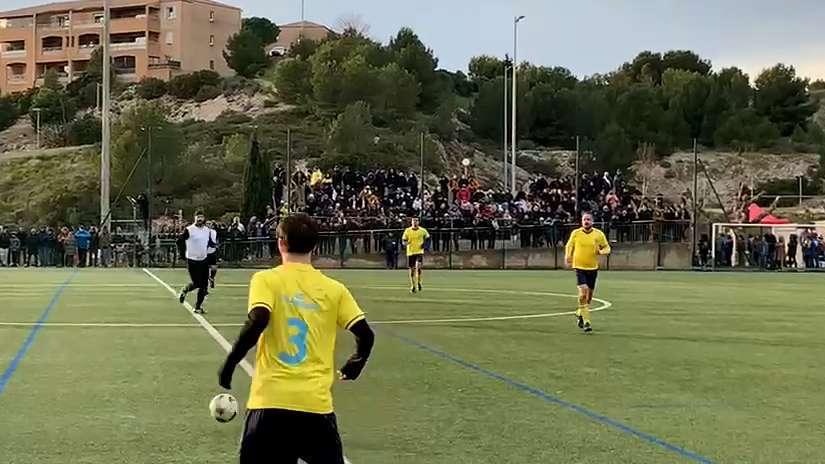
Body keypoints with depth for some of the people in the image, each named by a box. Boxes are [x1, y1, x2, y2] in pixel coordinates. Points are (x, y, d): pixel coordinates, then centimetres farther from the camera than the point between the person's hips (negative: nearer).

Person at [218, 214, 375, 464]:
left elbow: (257, 321, -17)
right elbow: (365, 335, 2)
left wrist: (229, 364, -6)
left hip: (270, 401, -1)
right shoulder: (334, 289, 6)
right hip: (317, 405, 1)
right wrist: (354, 366, 22)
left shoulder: (265, 280, -1)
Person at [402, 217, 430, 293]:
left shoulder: (422, 230, 1)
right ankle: (412, 286, 19)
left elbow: (428, 237, 16)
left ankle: (418, 282, 3)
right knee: (412, 269, 6)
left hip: (419, 252, -1)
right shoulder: (407, 231, 0)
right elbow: (403, 241, 2)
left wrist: (425, 243, -2)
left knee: (418, 267, -21)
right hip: (410, 252, 1)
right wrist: (406, 243, -21)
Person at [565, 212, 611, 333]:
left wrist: (602, 251, -14)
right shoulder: (575, 233, -1)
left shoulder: (599, 234, -1)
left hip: (593, 268, 3)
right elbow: (569, 246, 13)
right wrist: (568, 257, -4)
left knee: (589, 294, 11)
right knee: (583, 291, -19)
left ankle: (579, 314, 38)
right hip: (579, 267, -3)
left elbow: (607, 248, 8)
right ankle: (586, 321, -15)